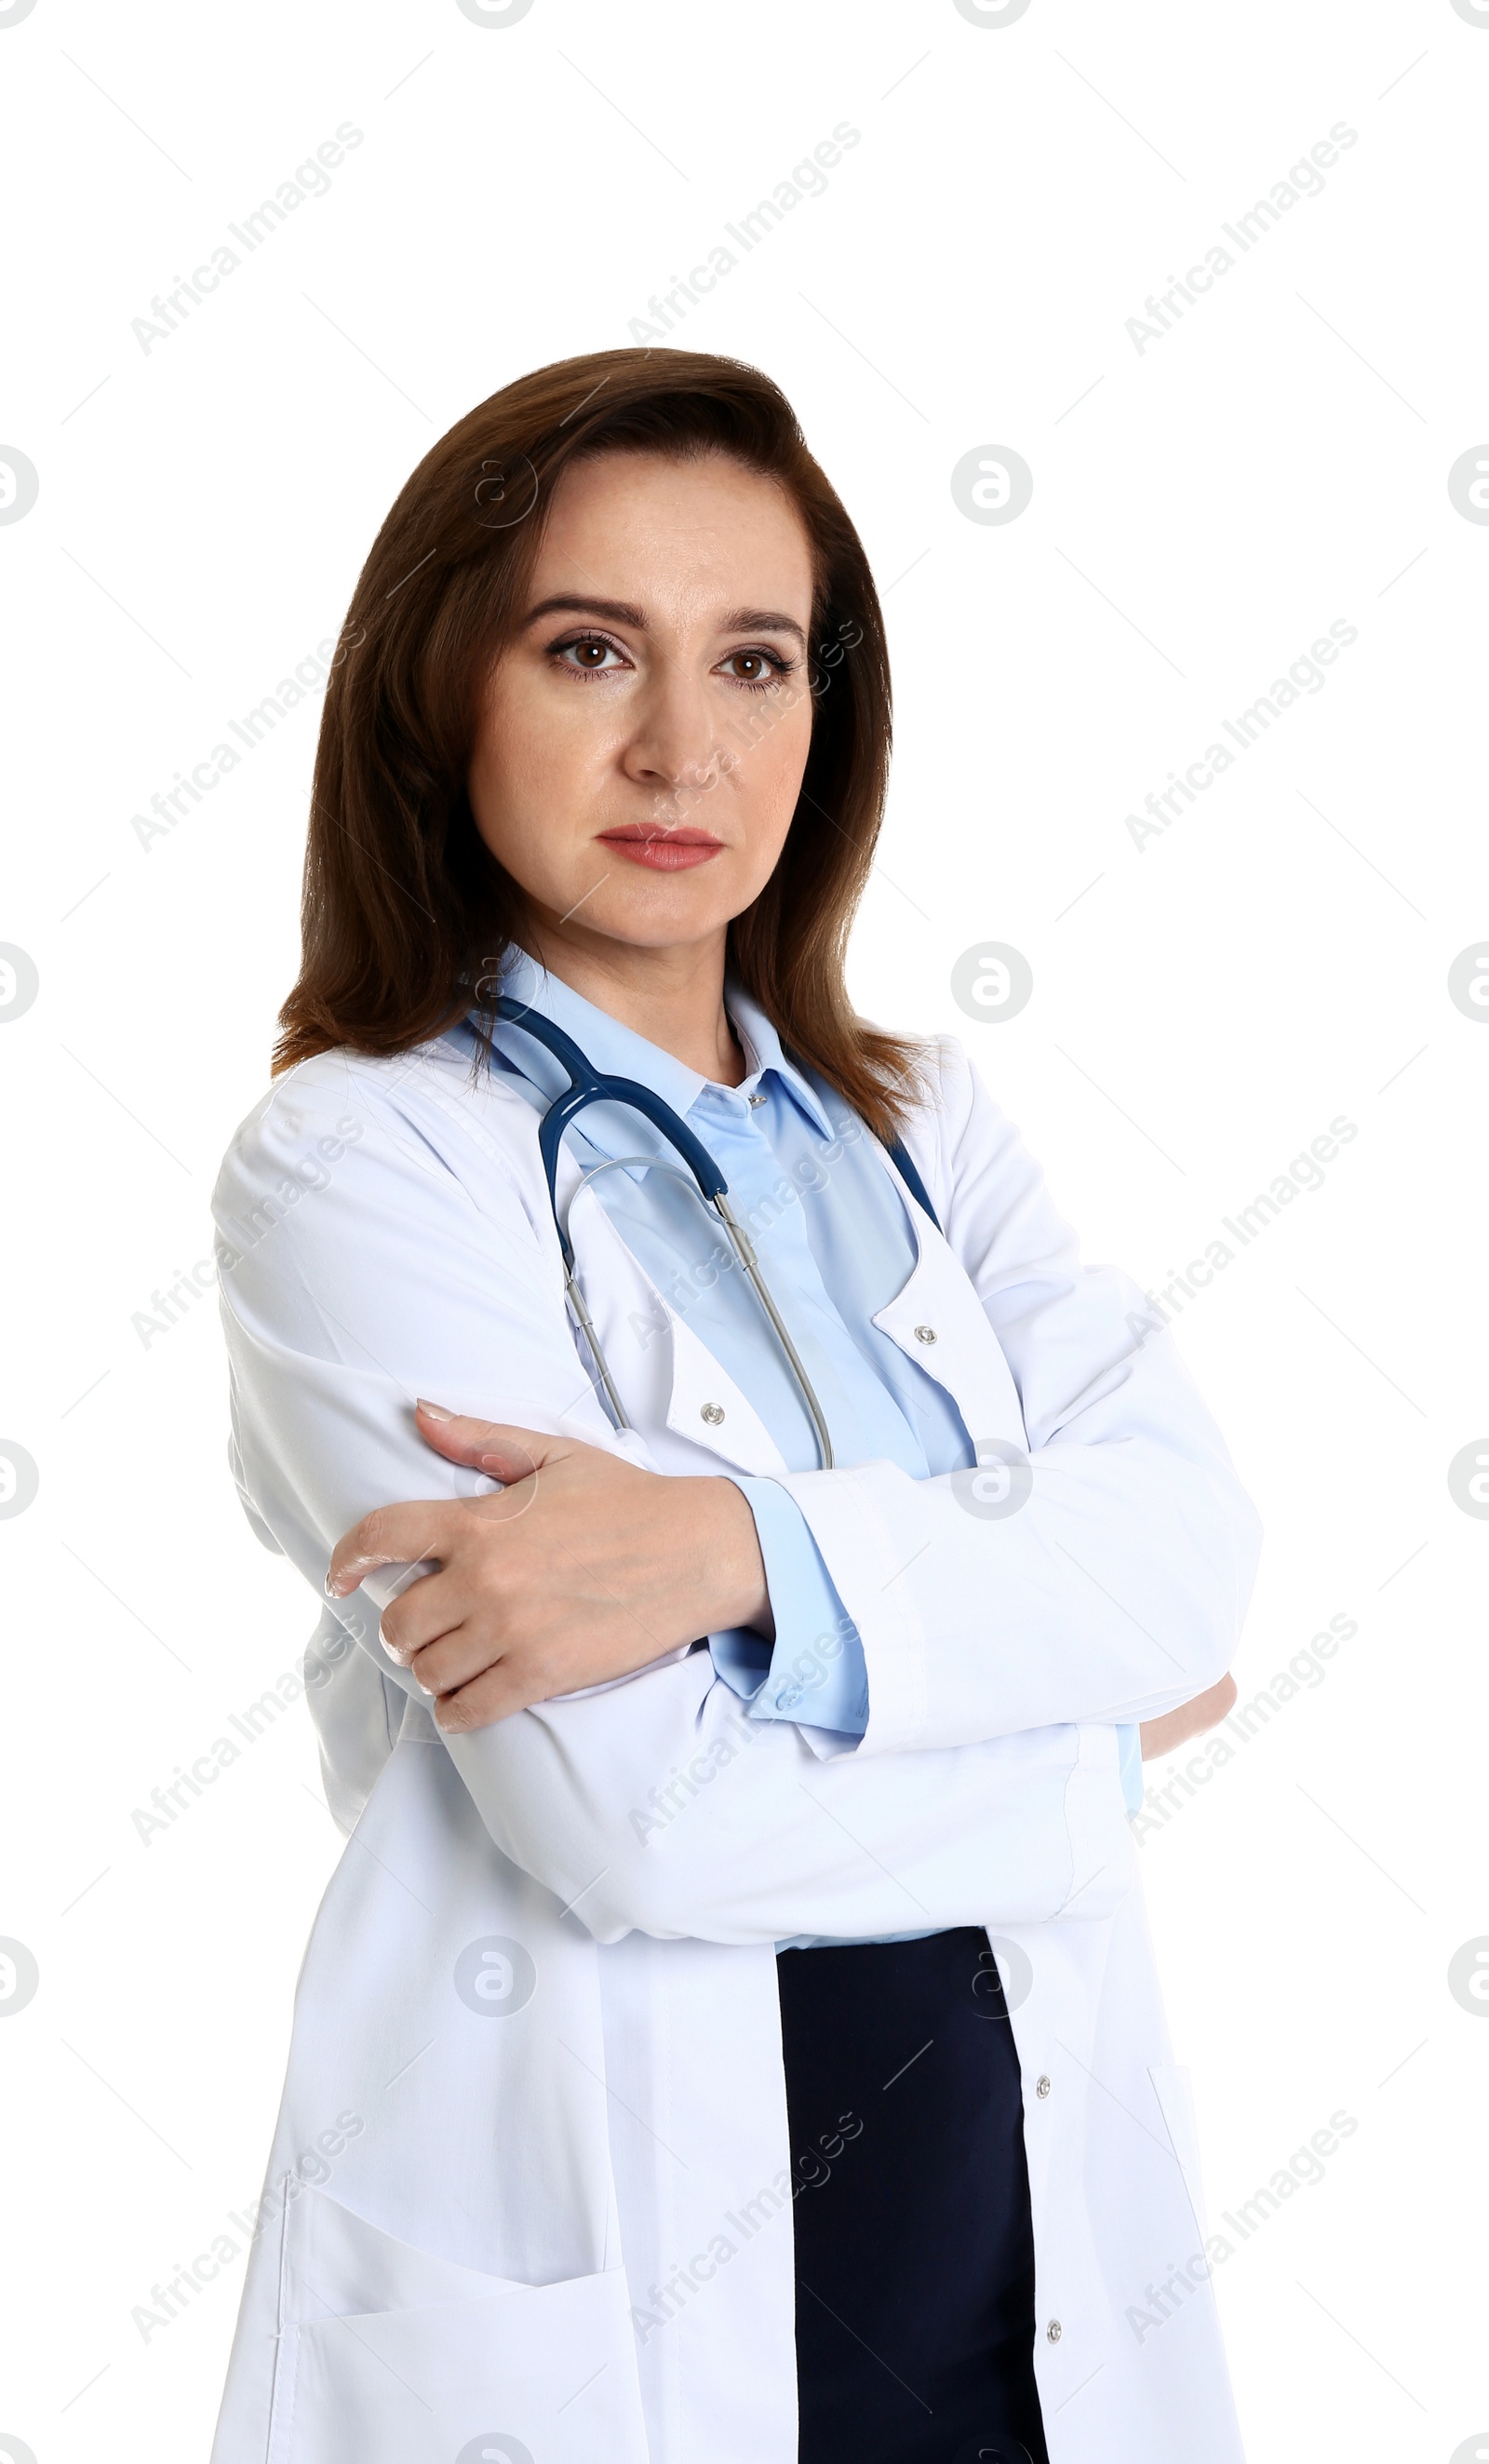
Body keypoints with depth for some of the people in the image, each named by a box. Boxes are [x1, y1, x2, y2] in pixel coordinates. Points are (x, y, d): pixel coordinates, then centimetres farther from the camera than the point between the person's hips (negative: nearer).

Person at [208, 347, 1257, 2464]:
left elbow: (1191, 1531, -9)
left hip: (1040, 2220, 5)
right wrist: (1080, 1690, -6)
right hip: (610, 2281, -5)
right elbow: (642, 1812, -20)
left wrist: (746, 1551, -24)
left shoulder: (916, 1123, 7)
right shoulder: (355, 1162, -11)